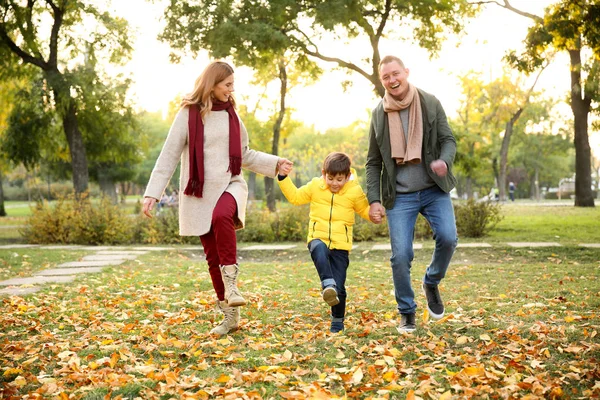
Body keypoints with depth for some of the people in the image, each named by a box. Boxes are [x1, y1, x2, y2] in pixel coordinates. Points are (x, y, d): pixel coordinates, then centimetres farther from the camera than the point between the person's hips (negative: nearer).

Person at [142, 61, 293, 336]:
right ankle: (230, 315, 15)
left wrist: (275, 164, 8)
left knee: (222, 216, -34)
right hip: (199, 193, -1)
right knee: (213, 255, 3)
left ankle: (231, 282, -25)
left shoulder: (231, 113, 9)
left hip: (230, 185, 1)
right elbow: (169, 156, -5)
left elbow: (244, 155, 19)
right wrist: (152, 193, -12)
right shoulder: (188, 114, -4)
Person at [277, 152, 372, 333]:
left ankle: (338, 320, 20)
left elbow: (366, 211, 13)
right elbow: (295, 196, 16)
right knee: (319, 251, -40)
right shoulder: (315, 186, 6)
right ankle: (328, 285, -51)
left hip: (341, 244, -1)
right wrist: (283, 178, 7)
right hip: (318, 238, 1)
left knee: (339, 288, -3)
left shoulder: (355, 192, 2)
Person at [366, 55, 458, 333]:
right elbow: (373, 162, 7)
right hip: (400, 195, 0)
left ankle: (431, 283, 12)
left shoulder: (430, 103, 1)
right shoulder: (379, 115, 3)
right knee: (400, 255, -5)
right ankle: (407, 314, 15)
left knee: (448, 238, -19)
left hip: (434, 189, 0)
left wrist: (444, 161, -23)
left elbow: (448, 140, 1)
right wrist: (374, 200, -2)